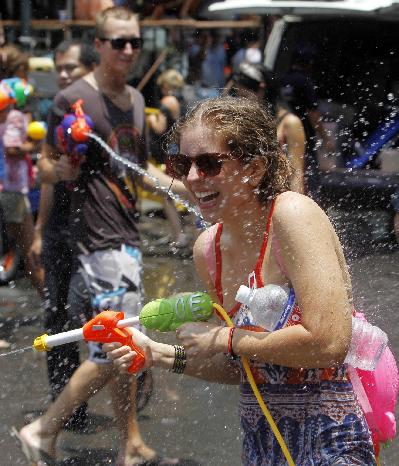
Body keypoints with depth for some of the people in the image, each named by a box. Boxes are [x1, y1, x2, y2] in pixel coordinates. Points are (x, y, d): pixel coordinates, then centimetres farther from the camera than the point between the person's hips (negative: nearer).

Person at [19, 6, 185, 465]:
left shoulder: (135, 99, 13)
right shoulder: (73, 99, -11)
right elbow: (45, 168, -8)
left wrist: (188, 188, 14)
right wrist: (63, 170, -29)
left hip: (127, 236, 9)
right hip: (98, 239, -9)